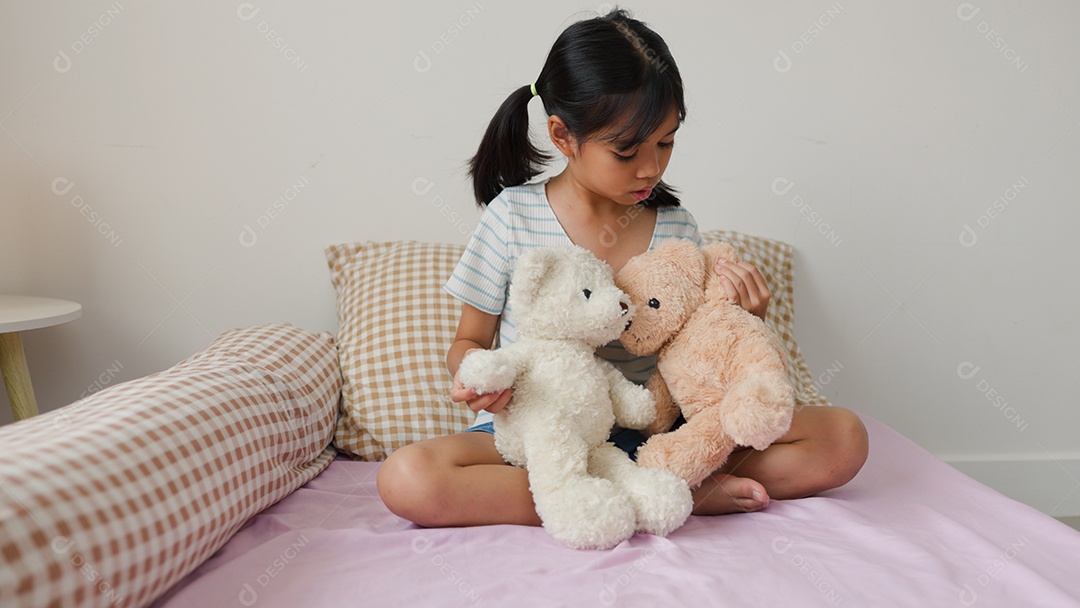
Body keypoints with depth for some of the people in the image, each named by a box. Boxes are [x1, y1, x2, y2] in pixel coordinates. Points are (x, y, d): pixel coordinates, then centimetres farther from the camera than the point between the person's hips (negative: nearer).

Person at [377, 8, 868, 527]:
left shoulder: (677, 230, 1)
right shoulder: (513, 216, -6)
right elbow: (469, 339, 4)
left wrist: (745, 324, -13)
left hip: (649, 435, 1)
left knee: (843, 437, -11)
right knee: (406, 479, -33)